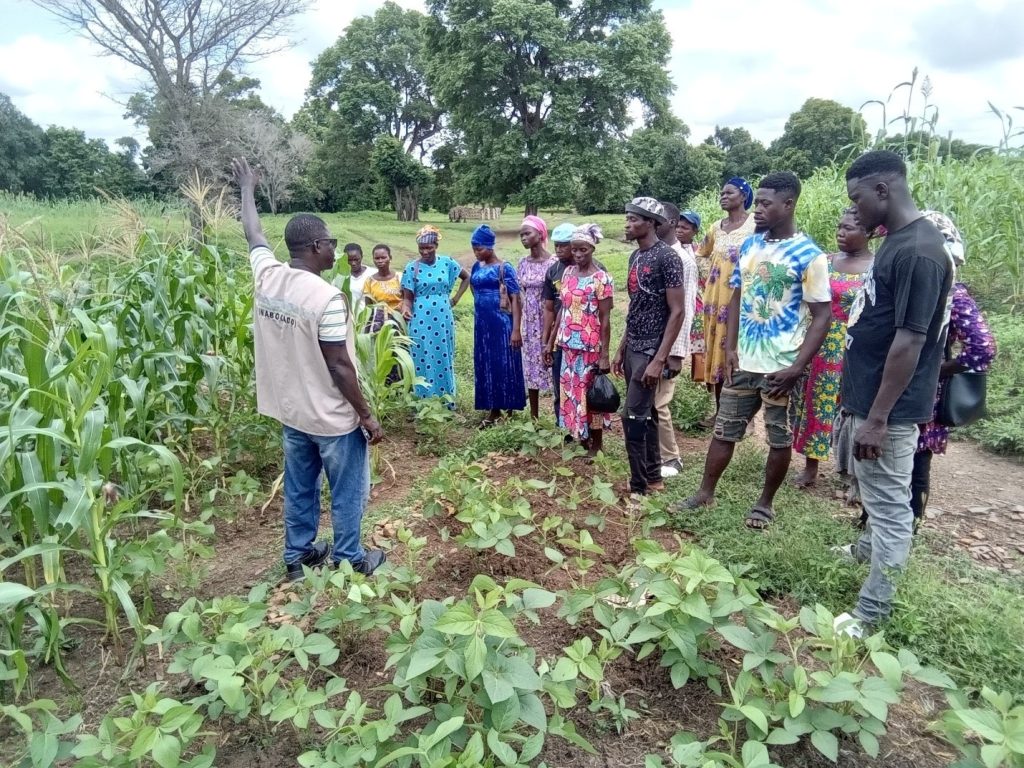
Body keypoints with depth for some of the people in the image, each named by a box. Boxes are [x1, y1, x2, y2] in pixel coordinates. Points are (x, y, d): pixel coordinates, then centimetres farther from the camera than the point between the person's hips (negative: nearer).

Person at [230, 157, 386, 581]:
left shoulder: (267, 277, -5)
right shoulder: (327, 298, -25)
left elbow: (253, 235, 16)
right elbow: (339, 367, -22)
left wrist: (247, 188, 33)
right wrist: (367, 416, -13)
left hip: (290, 411, 7)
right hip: (333, 417, -7)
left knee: (299, 488, 21)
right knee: (347, 492, 12)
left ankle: (298, 555, 36)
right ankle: (348, 560, 26)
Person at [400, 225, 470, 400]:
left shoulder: (447, 262, 2)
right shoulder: (412, 268, -4)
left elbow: (467, 277, 16)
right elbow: (407, 297, -4)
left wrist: (456, 298, 7)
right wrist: (405, 310, -26)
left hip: (443, 319, 2)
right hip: (421, 321, -2)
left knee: (444, 358, 9)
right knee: (423, 360, 1)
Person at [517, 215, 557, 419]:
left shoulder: (552, 263, -10)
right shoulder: (523, 264, 7)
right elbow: (519, 296, 11)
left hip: (548, 320, -6)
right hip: (529, 322, 6)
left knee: (551, 366, -2)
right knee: (531, 367, 11)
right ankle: (534, 416, 23)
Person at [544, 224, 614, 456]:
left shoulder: (601, 278, -11)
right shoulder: (567, 273, 7)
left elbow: (605, 320, -12)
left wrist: (604, 355, -15)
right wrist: (551, 342, 11)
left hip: (590, 347, -6)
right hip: (567, 345, 6)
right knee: (571, 392, 12)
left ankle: (596, 444, 18)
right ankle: (580, 438, 26)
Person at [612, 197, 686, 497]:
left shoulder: (667, 257, -14)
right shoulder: (635, 256, 12)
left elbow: (677, 312, -16)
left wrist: (660, 359, -20)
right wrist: (621, 349, 16)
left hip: (651, 350, -8)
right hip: (633, 348, 8)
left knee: (633, 417, -8)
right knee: (645, 414, 13)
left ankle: (639, 487, 4)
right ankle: (654, 478, 25)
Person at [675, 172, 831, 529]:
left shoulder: (808, 255, -11)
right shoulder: (749, 246, 6)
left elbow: (822, 315, -11)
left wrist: (797, 367, -18)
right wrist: (730, 348, 3)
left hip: (781, 367, -5)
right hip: (743, 362, 5)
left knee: (779, 438, 10)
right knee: (724, 429, 13)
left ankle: (765, 503, 27)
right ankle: (705, 492, 26)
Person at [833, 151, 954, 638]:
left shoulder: (919, 252, -22)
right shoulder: (897, 241, 9)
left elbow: (909, 343, -24)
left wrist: (878, 418, -22)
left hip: (889, 408, -10)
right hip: (868, 395, 10)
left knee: (889, 505, 2)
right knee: (873, 491, 28)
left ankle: (871, 613, 14)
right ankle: (869, 550, 50)